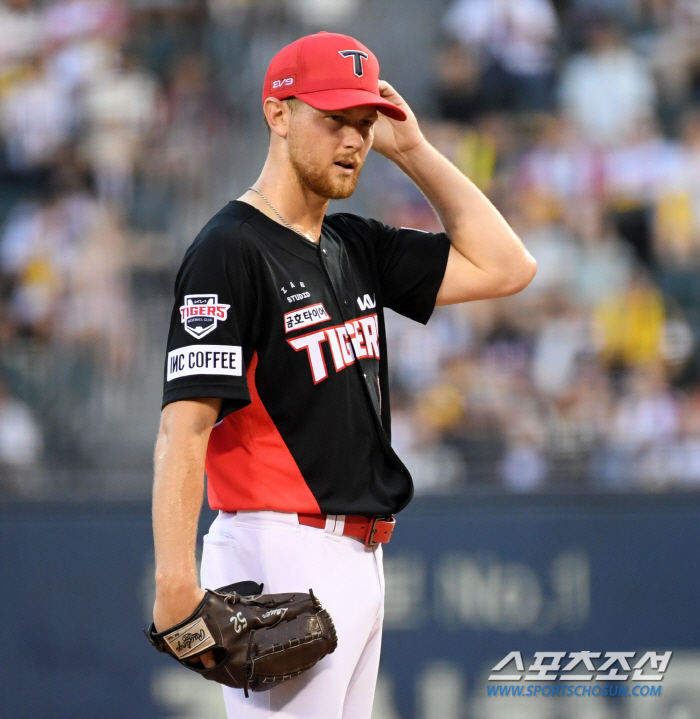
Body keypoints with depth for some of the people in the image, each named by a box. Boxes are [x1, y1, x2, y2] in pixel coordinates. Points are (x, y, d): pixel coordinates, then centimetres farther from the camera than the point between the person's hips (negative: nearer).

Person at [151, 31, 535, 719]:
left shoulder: (357, 247, 15)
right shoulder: (230, 250, -11)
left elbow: (504, 266, 17)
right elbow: (185, 425, -20)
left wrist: (412, 150, 10)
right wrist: (175, 584, -30)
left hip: (358, 557, 9)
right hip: (281, 560, -9)